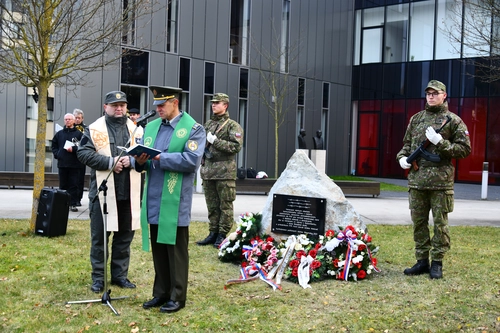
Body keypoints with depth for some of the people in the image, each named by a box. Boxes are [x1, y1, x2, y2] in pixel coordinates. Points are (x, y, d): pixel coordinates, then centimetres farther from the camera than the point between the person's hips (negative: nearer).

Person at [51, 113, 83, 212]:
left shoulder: (78, 133, 1)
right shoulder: (59, 133, 13)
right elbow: (54, 145, 20)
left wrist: (73, 149, -17)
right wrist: (56, 154, 5)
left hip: (74, 164, -3)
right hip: (62, 163, 4)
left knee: (74, 185, -2)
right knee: (63, 185, 9)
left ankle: (73, 204, 2)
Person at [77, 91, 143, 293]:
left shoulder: (136, 130, 11)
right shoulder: (94, 129, 2)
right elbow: (84, 153, -9)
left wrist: (132, 161, -15)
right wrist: (110, 162, -17)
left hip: (129, 193, 3)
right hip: (103, 191, -3)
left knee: (125, 236, 10)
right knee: (99, 237, 4)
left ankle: (120, 274, 22)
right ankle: (98, 277, 14)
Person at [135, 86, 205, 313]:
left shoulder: (193, 129, -5)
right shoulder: (150, 127, 15)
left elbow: (192, 160, -18)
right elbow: (140, 155, 15)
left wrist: (159, 157, -18)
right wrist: (139, 161, -8)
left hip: (175, 202, -6)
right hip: (153, 200, 6)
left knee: (176, 249, 3)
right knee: (158, 248, 13)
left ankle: (177, 297, 13)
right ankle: (161, 293, 24)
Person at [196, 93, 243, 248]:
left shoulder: (233, 126, -4)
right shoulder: (208, 124, 16)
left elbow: (236, 146, -15)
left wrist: (215, 141, -16)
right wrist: (202, 165, 13)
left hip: (225, 171, -6)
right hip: (208, 170, 6)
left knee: (225, 205, -1)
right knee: (212, 205, 11)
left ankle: (222, 235, 4)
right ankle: (213, 233, 19)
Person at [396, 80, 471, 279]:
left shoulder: (453, 120, 0)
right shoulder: (416, 118, 15)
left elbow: (465, 149, -3)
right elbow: (407, 143, 24)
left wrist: (440, 142, -14)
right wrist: (402, 157, 4)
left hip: (441, 181, -4)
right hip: (416, 179, 5)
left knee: (440, 223, 1)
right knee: (418, 222, 9)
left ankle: (437, 263, 11)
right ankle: (422, 261, 19)